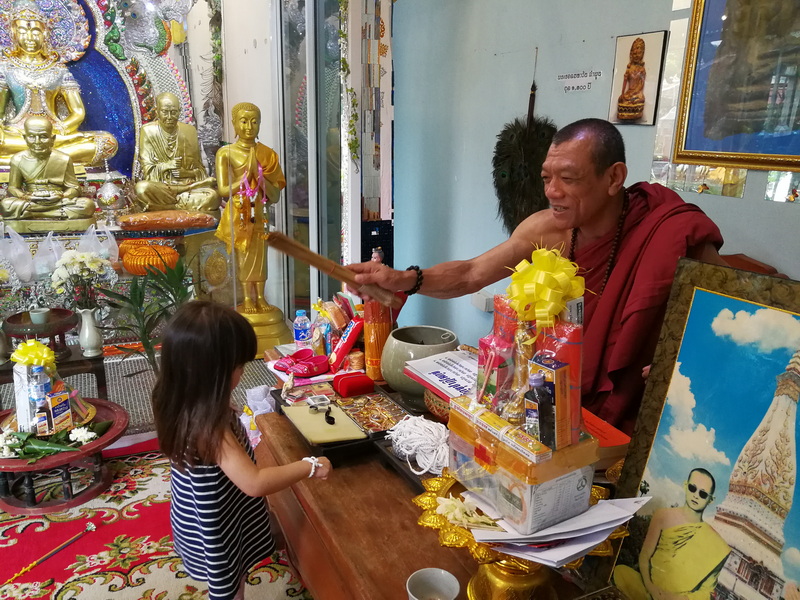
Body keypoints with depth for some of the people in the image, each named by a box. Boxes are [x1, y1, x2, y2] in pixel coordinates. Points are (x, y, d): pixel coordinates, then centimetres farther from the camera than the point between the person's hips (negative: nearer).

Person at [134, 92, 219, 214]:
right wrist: (166, 166, -22)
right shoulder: (148, 131, 1)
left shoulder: (189, 131, 7)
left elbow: (198, 168, 8)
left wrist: (185, 172, -13)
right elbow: (147, 170, -4)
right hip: (159, 186, -1)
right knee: (142, 187, -36)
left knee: (213, 196, -29)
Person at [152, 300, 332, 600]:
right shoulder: (208, 426, -39)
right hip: (216, 530, -8)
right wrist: (310, 466, -31)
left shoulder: (180, 403, -12)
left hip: (200, 519, 8)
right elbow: (255, 483, -41)